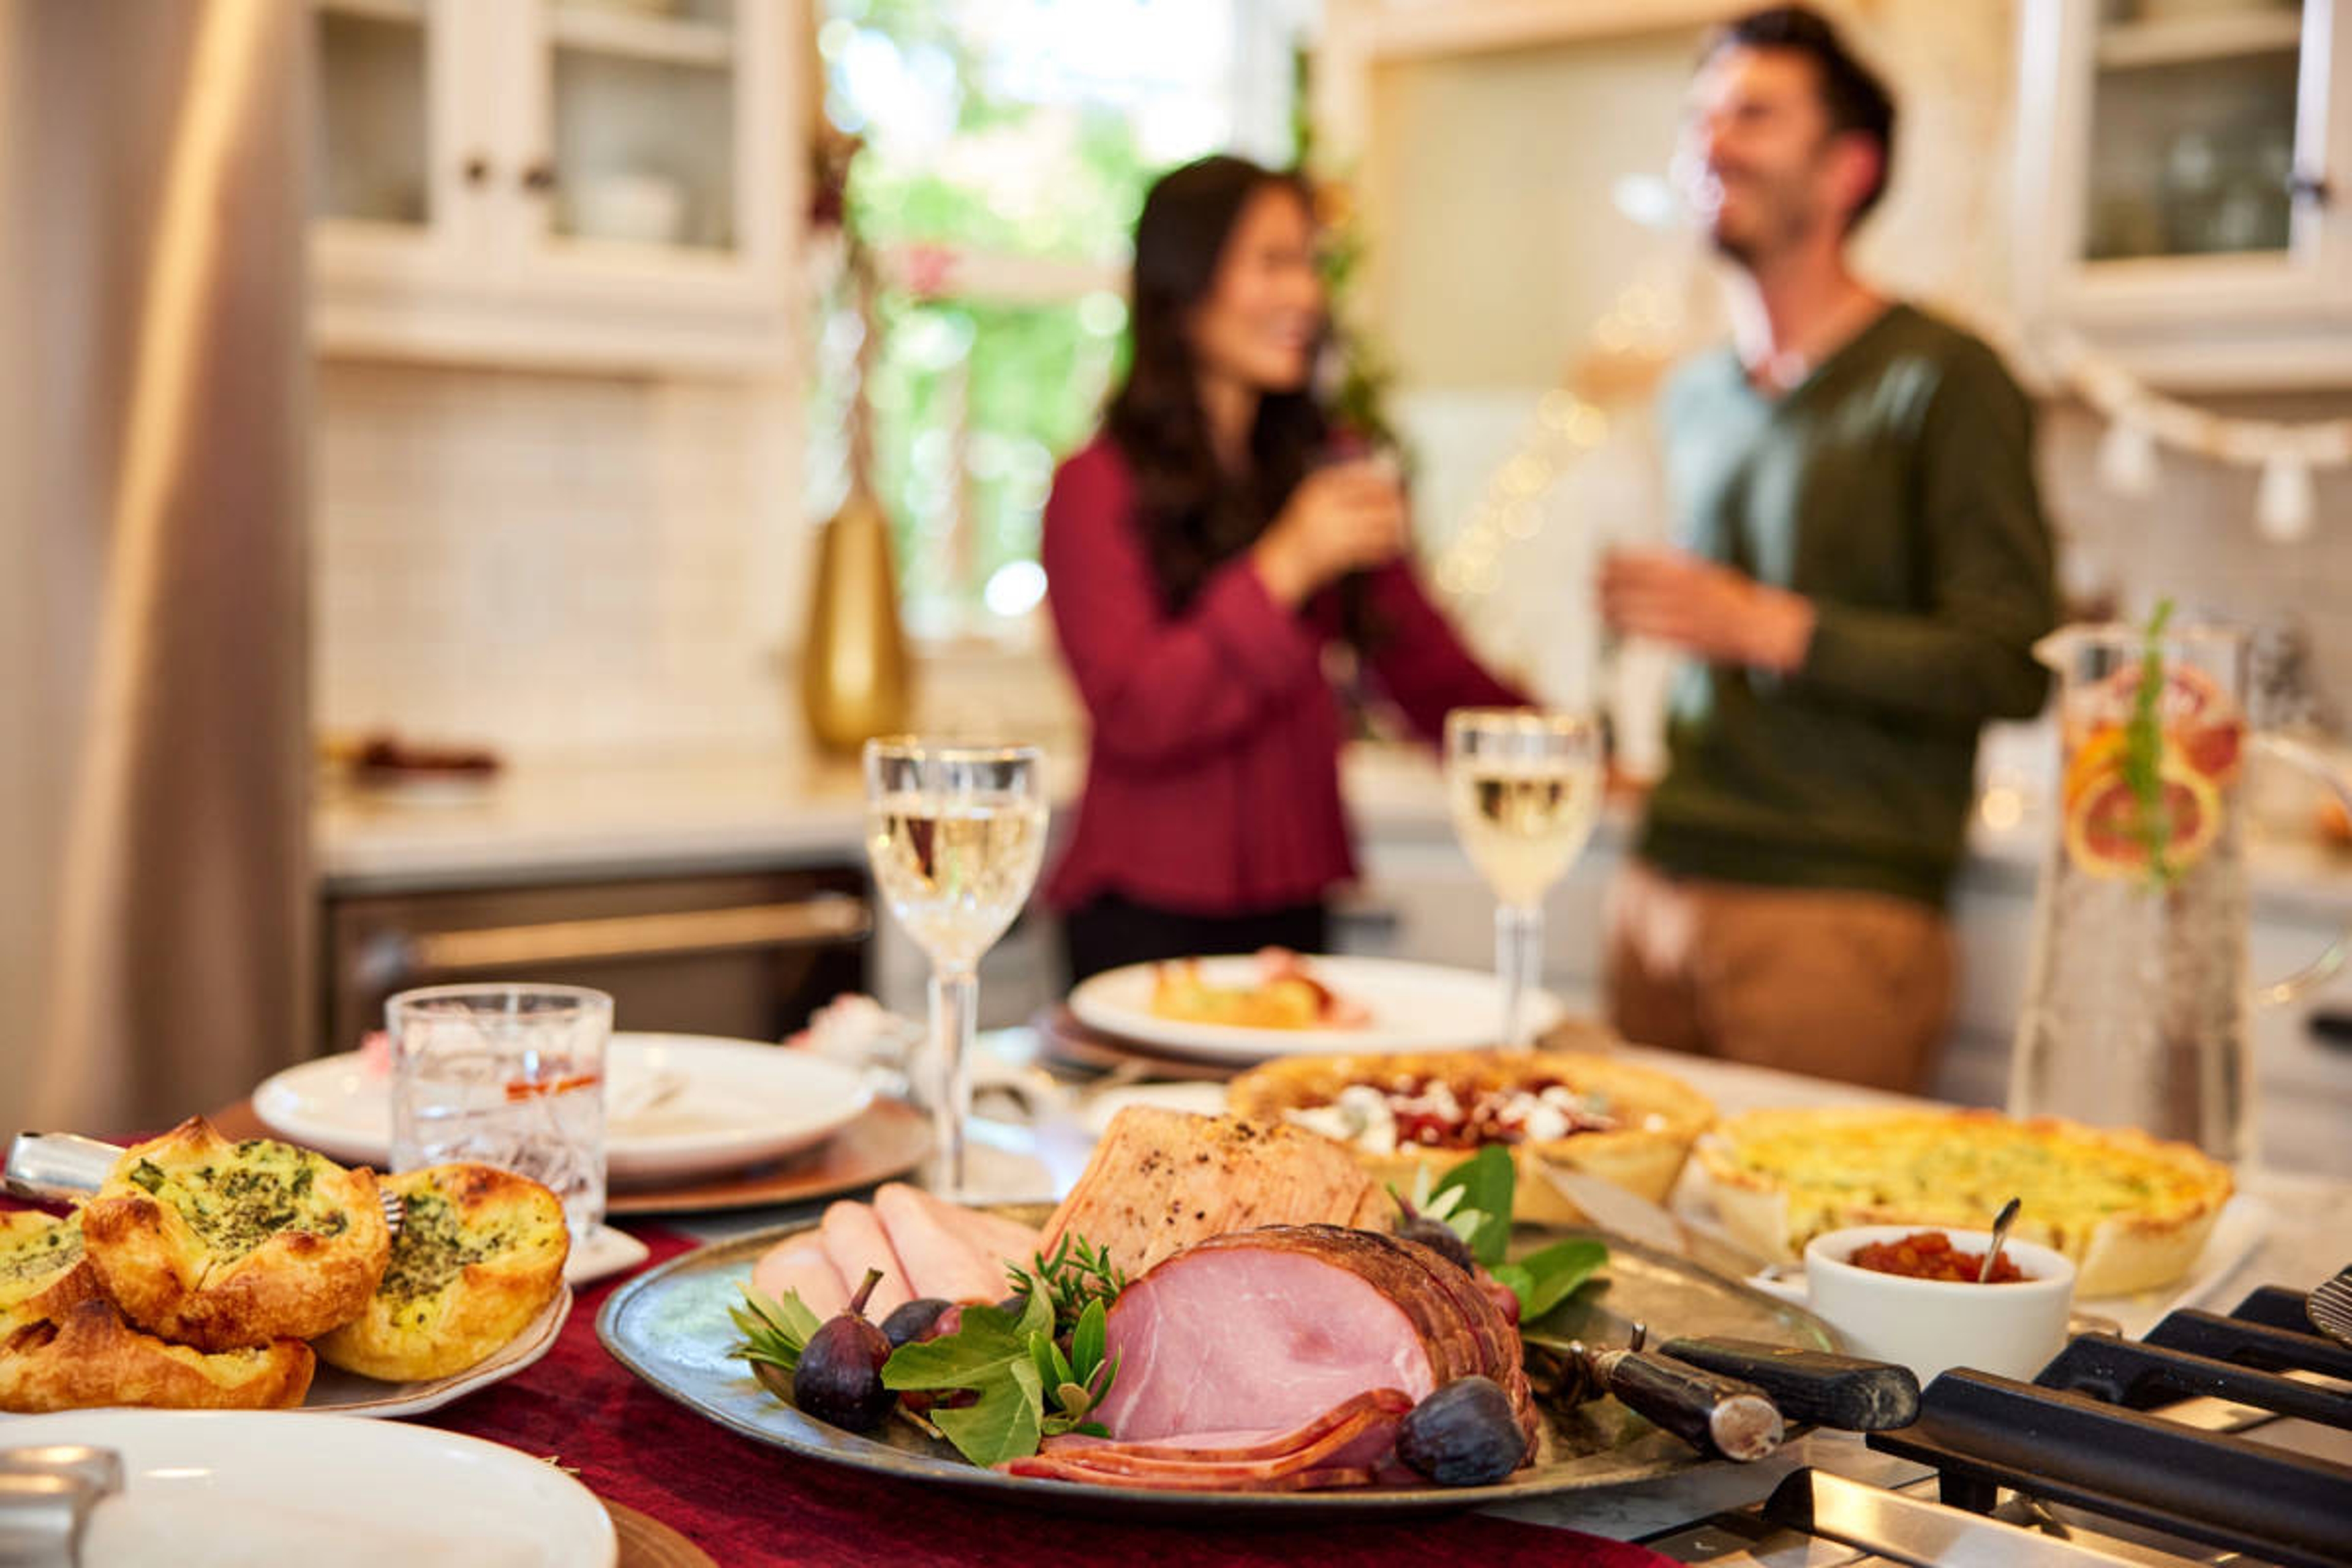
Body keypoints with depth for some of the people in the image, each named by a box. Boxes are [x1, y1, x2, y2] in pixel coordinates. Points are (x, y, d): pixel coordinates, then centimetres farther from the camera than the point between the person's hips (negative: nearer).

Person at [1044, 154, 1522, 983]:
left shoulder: (1322, 469, 12)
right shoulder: (1098, 488, -6)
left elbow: (1425, 662, 8)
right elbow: (1134, 715, -16)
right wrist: (1286, 567, -24)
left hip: (1292, 907, 5)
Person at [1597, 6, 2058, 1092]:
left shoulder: (1943, 381, -4)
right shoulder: (1693, 399, 17)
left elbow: (2011, 669, -11)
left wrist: (1766, 629, -16)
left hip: (1838, 913, -6)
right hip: (1660, 890, 6)